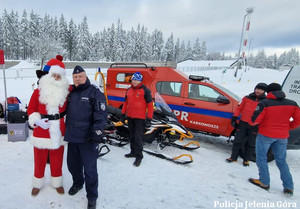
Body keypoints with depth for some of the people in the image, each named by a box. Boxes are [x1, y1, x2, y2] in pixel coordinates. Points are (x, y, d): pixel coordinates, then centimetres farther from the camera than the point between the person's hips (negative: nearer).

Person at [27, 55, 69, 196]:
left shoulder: (66, 92, 0)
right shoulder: (38, 92, -4)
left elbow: (67, 109, 13)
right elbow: (31, 109, 0)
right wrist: (36, 120, -15)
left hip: (58, 133, 1)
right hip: (41, 133, -1)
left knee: (57, 160, 13)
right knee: (40, 160, 15)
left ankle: (57, 183, 34)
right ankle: (37, 183, 37)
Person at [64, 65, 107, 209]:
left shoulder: (95, 93, -7)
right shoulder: (71, 94, 14)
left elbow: (101, 115, -13)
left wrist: (96, 134, -18)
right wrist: (66, 132, 20)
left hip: (87, 139, -6)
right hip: (72, 138, 7)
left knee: (89, 169, -1)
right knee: (73, 164, 20)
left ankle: (92, 197, 18)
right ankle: (77, 183, 47)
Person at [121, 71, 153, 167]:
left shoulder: (145, 90, -8)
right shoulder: (129, 90, 10)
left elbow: (150, 104, -9)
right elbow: (126, 102, 20)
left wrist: (149, 118, -13)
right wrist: (123, 114, 19)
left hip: (140, 118, -7)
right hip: (130, 117, 7)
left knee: (138, 137, -7)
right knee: (131, 136, 15)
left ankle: (139, 156, 2)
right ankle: (133, 152, 30)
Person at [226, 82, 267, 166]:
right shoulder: (247, 98, 5)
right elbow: (239, 108, 8)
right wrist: (234, 118, 3)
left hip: (254, 127, -1)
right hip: (243, 123, 1)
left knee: (251, 144, 9)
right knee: (237, 141, 7)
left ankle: (246, 160, 26)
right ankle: (233, 157, 21)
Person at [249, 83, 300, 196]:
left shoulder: (264, 103, -14)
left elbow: (255, 120, -17)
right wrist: (287, 127, 13)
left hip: (265, 135, -5)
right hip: (282, 137, 5)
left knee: (261, 158, 10)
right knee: (281, 161, 16)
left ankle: (264, 182, 13)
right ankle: (289, 187, 18)